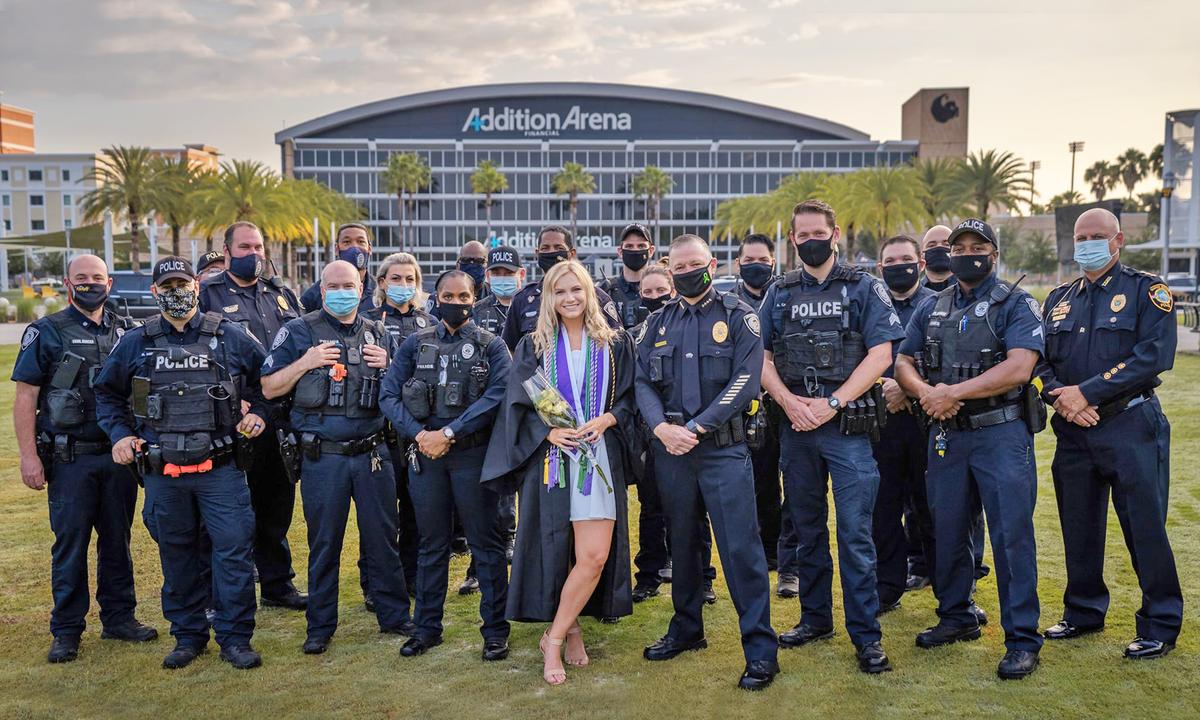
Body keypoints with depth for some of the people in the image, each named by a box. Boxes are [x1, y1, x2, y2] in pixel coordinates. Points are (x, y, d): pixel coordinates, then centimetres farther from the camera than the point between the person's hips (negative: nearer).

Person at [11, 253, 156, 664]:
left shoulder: (126, 332, 9)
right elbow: (25, 398, -4)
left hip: (119, 456, 3)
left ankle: (119, 618, 22)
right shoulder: (47, 333, -1)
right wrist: (28, 457, -11)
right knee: (70, 543, 2)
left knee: (118, 541, 11)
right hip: (70, 458, -3)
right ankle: (66, 632, 12)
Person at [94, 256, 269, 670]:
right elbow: (107, 393, 17)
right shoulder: (135, 343, 7)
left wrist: (259, 413, -3)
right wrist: (119, 433, 3)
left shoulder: (231, 337, 3)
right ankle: (188, 636, 26)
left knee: (234, 549, -5)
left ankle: (235, 639, 7)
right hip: (163, 472, 2)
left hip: (221, 468, -2)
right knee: (176, 554, 12)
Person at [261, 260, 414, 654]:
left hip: (372, 454, 2)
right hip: (321, 456, -2)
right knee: (324, 544, 6)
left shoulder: (379, 334, 11)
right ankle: (320, 626, 19)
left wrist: (387, 367, -5)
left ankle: (394, 615, 21)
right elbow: (269, 388, 0)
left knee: (383, 537, 8)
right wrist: (306, 362, -14)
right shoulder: (299, 332, 2)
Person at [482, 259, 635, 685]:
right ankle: (569, 629, 21)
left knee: (595, 556, -10)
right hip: (550, 458, 0)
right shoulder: (533, 347, 7)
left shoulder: (614, 344, 8)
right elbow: (517, 405, 4)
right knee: (555, 550, 1)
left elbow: (629, 398, 8)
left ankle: (555, 636, 6)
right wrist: (548, 431, -13)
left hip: (599, 455, 0)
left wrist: (605, 420, -12)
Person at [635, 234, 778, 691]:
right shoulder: (658, 323, 11)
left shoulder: (738, 317, -1)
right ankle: (686, 630, 31)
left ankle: (760, 650, 0)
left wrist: (696, 427, -15)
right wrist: (662, 427, -14)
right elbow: (643, 383, 4)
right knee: (681, 542, 15)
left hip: (723, 448, -4)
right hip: (670, 449, 4)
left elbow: (745, 381, -10)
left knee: (740, 546, -7)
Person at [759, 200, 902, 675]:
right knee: (808, 528, 12)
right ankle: (815, 618, 25)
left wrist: (831, 403, -14)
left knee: (855, 533, -3)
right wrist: (789, 402, -10)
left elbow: (880, 355, -6)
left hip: (848, 427, -3)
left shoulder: (864, 289, 2)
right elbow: (761, 358, 8)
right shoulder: (779, 294, 11)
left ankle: (866, 635, 5)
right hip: (795, 427, 4)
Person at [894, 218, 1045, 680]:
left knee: (1011, 534, -5)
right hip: (946, 434, 5)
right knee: (947, 531, 12)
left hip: (1002, 433, -5)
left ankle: (1023, 638, 4)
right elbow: (903, 363, 11)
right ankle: (956, 618, 28)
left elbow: (1019, 368, -16)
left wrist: (953, 392, -17)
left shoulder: (1016, 305, -3)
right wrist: (926, 392, -11)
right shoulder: (932, 309, 13)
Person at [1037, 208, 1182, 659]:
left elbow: (1154, 355, -15)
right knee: (1079, 527, 12)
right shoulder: (1059, 299, 14)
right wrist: (1059, 397, -11)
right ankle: (1084, 613, 27)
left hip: (1130, 427, -5)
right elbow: (1039, 359, 10)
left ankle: (1160, 626, 12)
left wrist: (1086, 392, -18)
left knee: (1145, 528, -1)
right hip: (1073, 431, 5)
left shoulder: (1146, 291, -2)